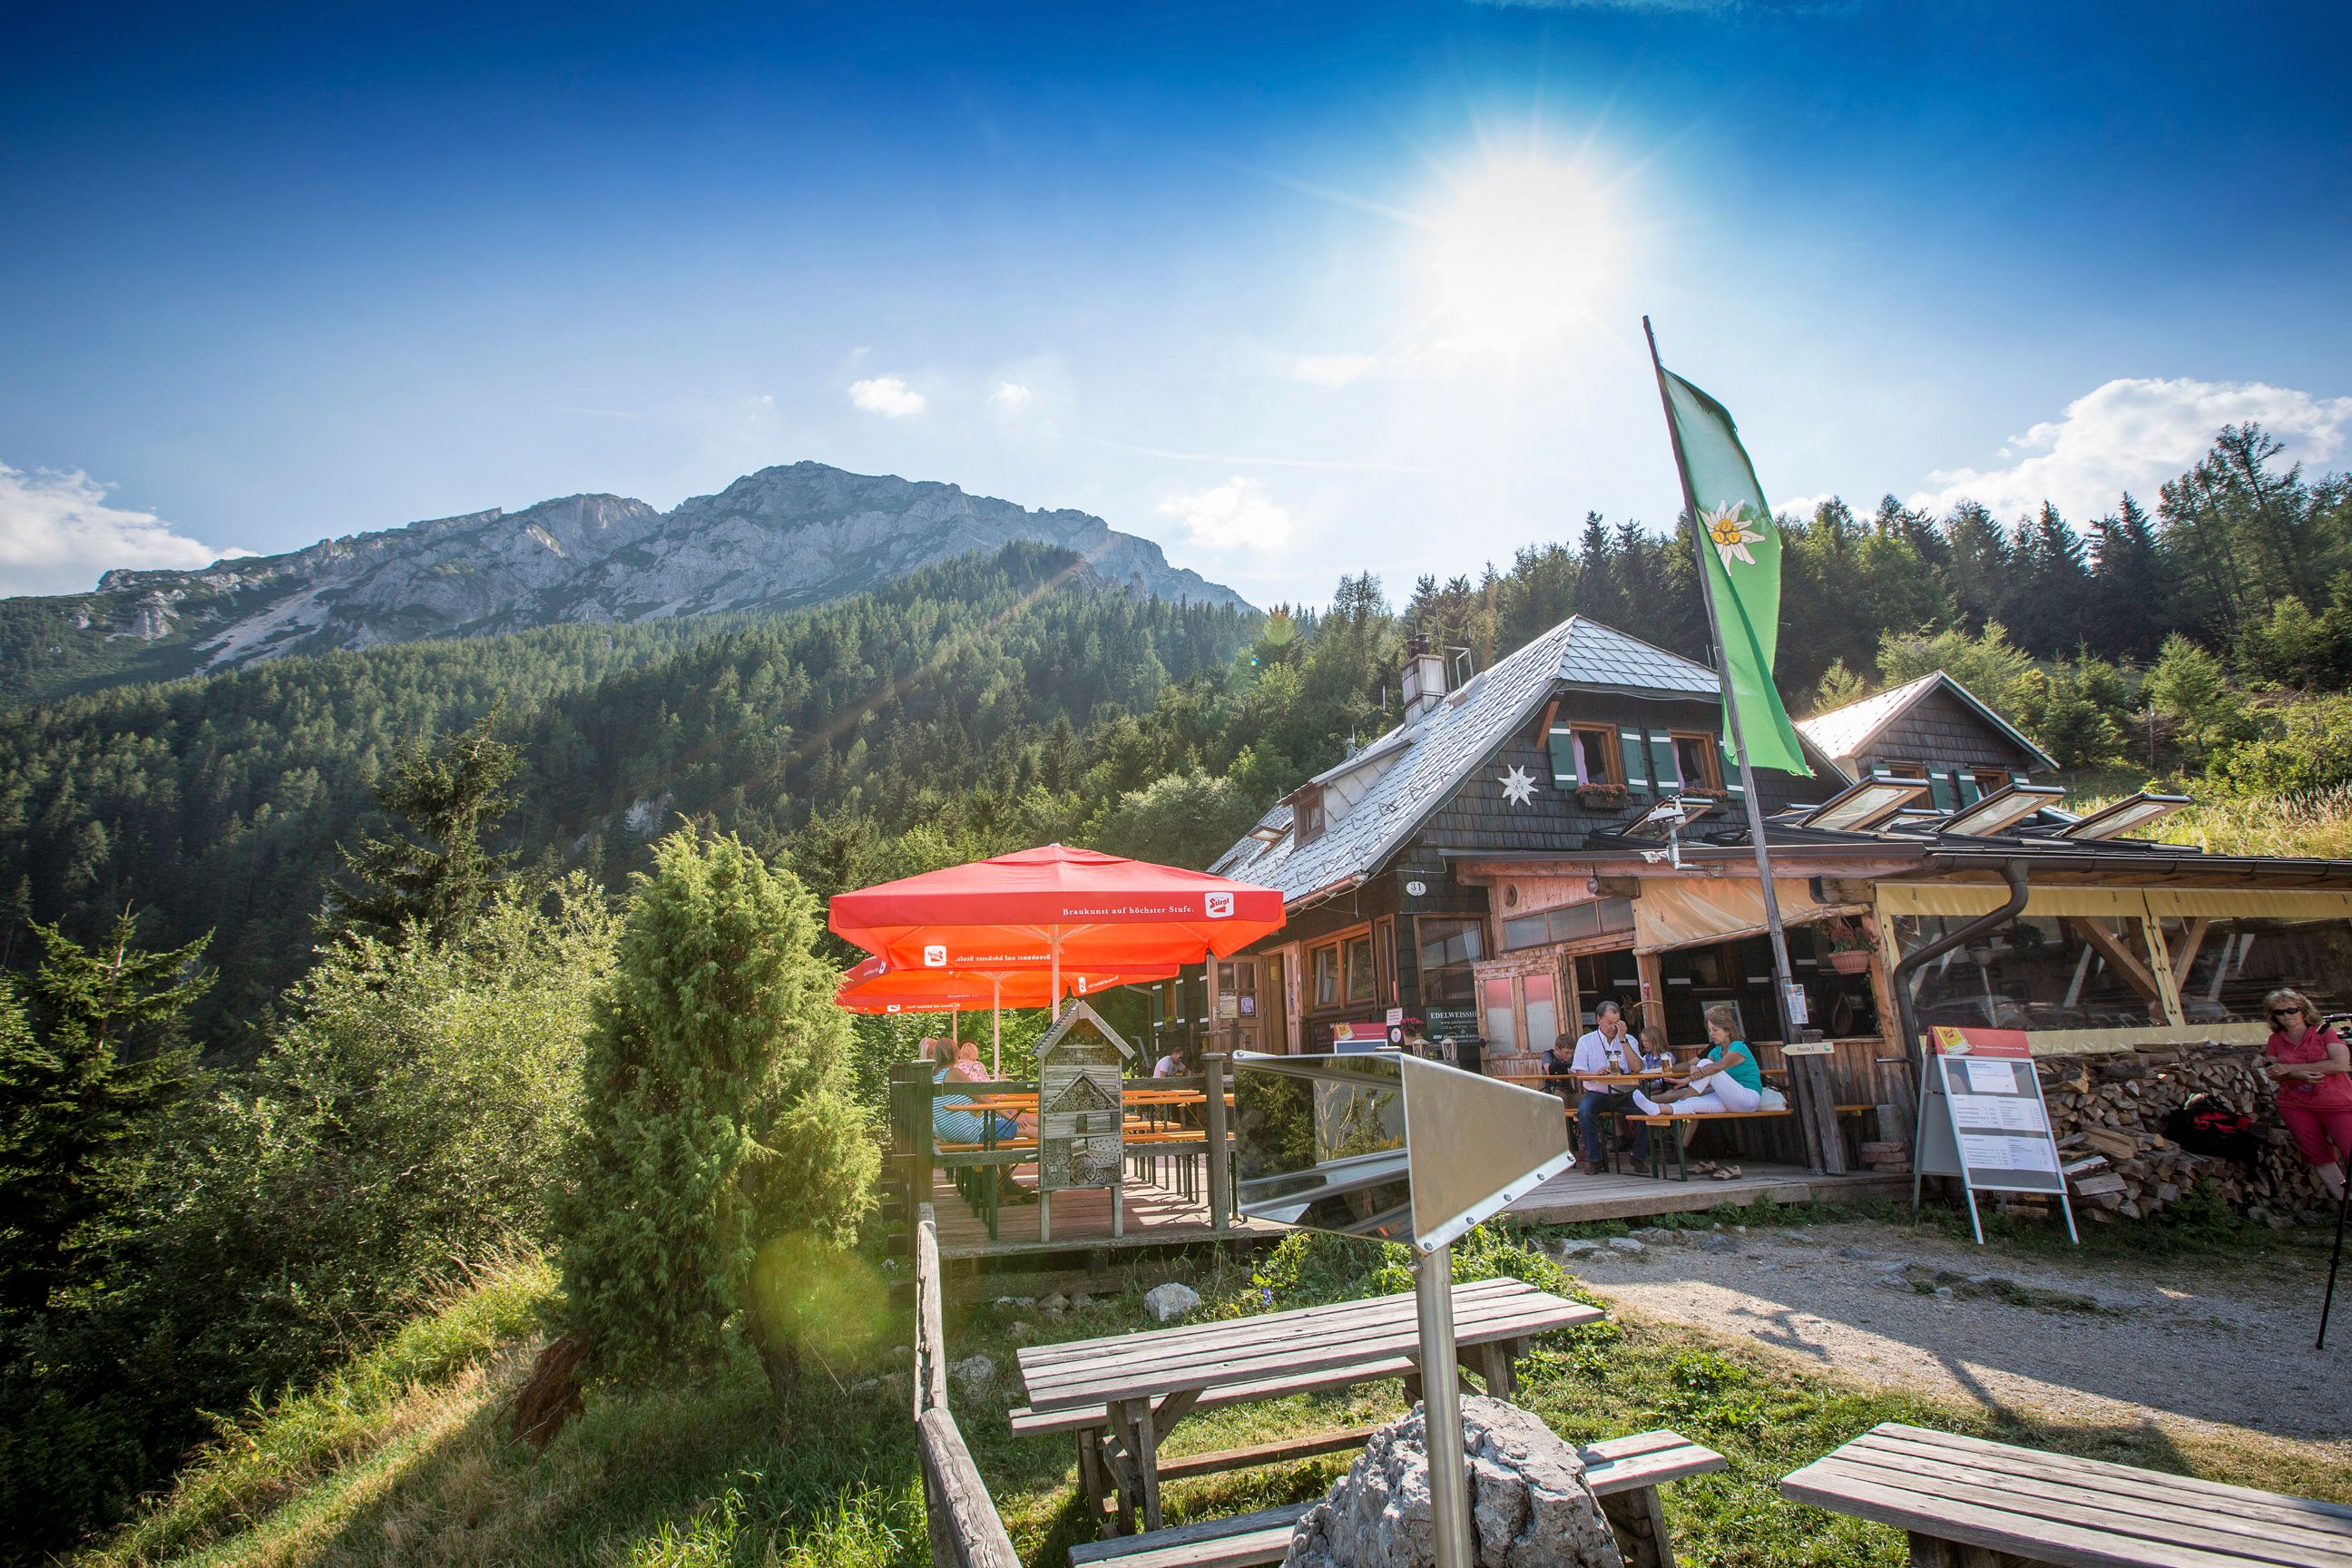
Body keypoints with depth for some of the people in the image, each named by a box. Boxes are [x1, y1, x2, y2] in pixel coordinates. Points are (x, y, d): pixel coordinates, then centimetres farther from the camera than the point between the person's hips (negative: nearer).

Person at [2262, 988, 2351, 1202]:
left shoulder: (2324, 1032, -2)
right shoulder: (2275, 1040, 7)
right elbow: (2272, 1073, 3)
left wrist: (2290, 1068, -16)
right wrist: (2298, 1075, -18)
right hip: (2296, 1107, 3)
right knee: (2319, 1158, 6)